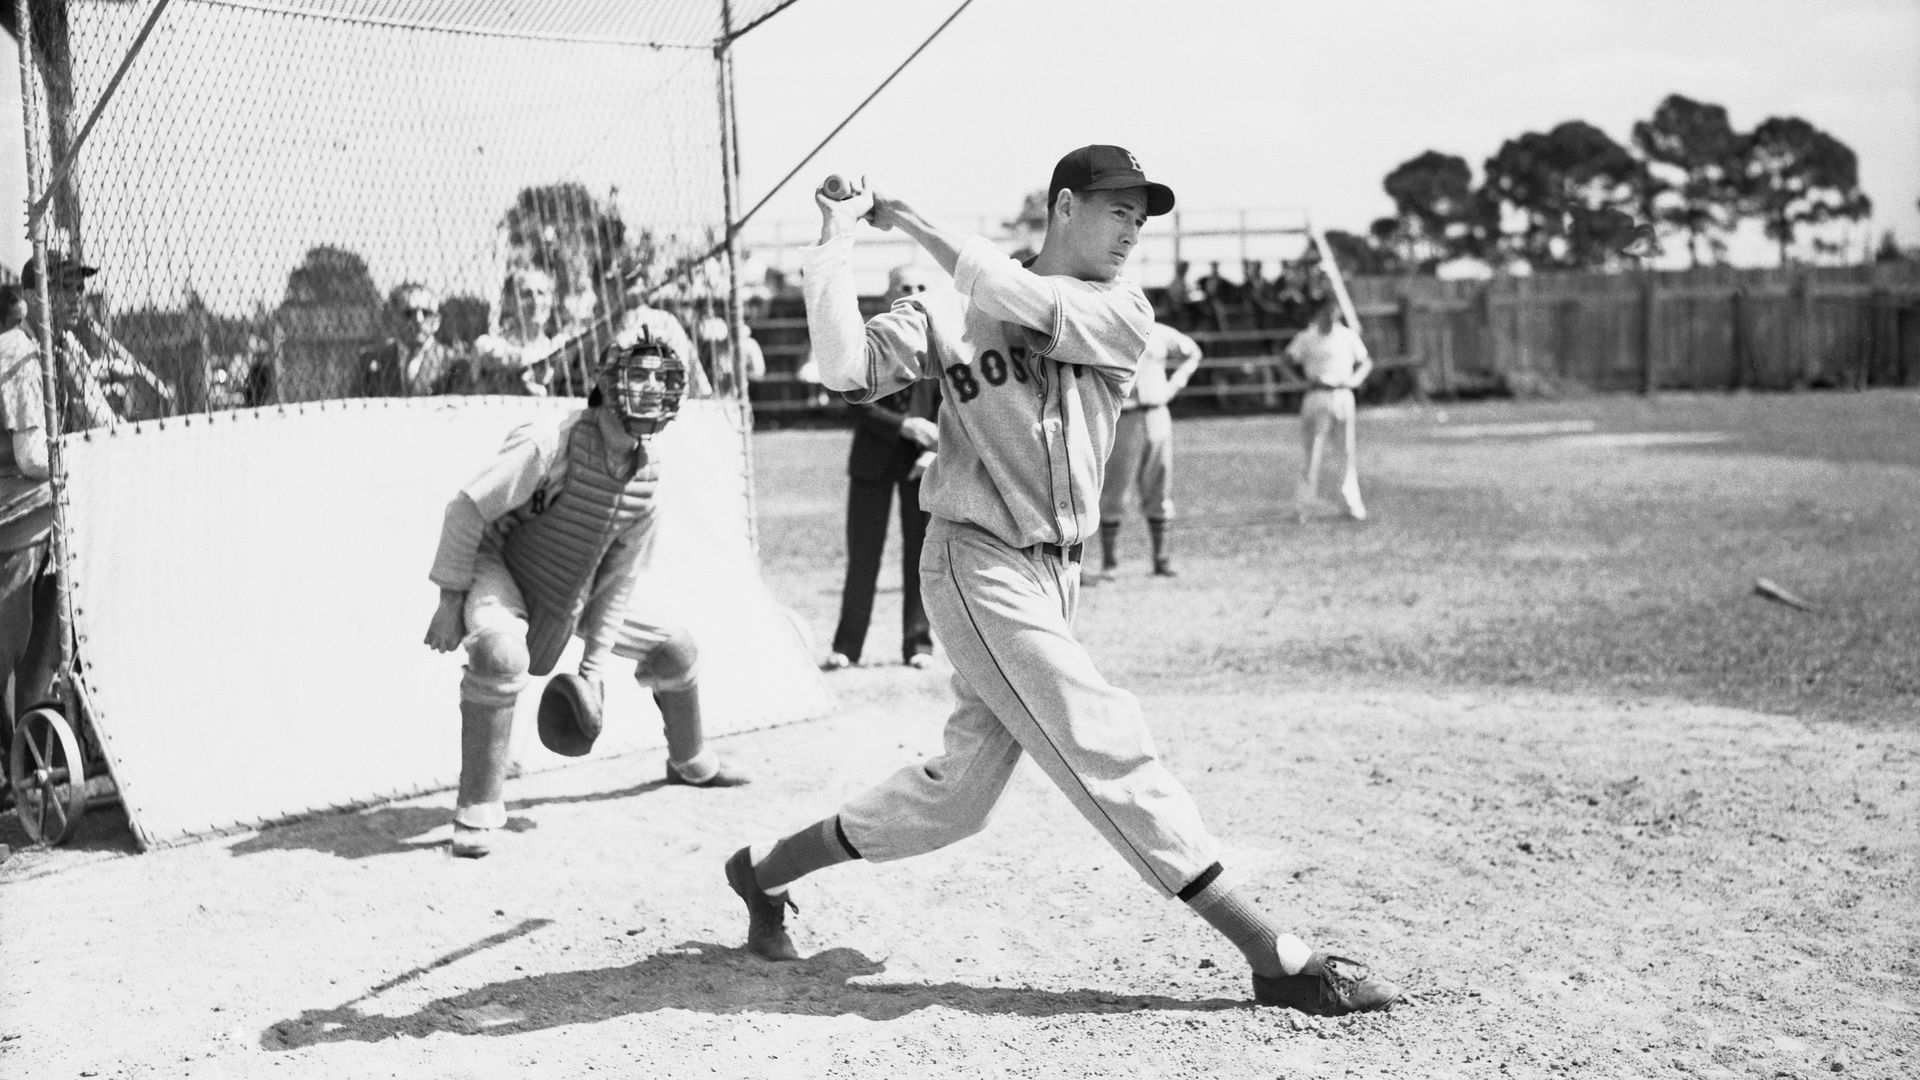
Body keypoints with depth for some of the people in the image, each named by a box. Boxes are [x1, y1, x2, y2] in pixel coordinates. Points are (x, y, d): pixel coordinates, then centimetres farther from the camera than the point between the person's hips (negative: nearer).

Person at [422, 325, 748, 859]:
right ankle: (477, 810, -24)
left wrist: (596, 660, -2)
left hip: (571, 598, 7)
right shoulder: (550, 443, -30)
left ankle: (690, 762, 39)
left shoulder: (651, 466, -9)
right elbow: (466, 510, -24)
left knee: (676, 647, 10)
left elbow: (621, 571, -1)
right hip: (498, 573, -7)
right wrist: (450, 603, -20)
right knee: (500, 652, -38)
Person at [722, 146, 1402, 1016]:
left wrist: (908, 220, -8)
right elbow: (850, 369, -16)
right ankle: (1278, 959, -10)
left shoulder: (1121, 314, 5)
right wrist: (837, 242, -14)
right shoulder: (951, 315, -3)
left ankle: (764, 869, 31)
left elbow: (1021, 304, -13)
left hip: (1054, 576, 6)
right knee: (1110, 752, -11)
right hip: (977, 564, -6)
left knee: (956, 794, 12)